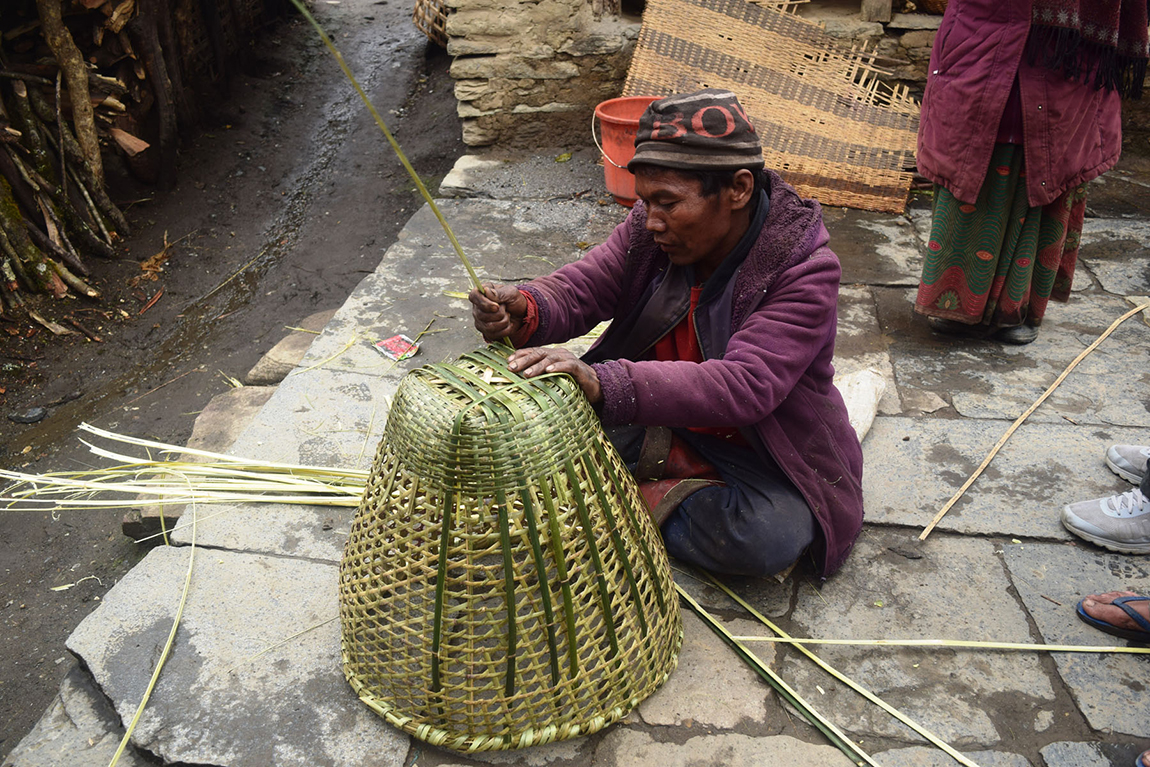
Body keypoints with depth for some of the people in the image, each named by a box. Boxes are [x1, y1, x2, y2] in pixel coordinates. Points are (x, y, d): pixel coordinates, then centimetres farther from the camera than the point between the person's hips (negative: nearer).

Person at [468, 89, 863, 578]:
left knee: (767, 538, -33)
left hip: (761, 454, -3)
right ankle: (683, 467, -11)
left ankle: (634, 500, -10)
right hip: (662, 419, 4)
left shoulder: (805, 270, -26)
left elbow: (744, 388, -38)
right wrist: (524, 311, -38)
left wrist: (604, 384, -50)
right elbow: (579, 288, -11)